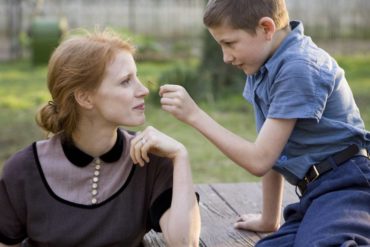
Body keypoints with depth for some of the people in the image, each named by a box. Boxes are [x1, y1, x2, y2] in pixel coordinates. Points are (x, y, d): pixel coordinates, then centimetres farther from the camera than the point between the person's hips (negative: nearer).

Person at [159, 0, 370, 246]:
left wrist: (194, 115, -10)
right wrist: (269, 219, 24)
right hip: (315, 192, 9)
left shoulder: (299, 69, -17)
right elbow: (272, 155, 17)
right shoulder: (262, 67, 10)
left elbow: (260, 160, -15)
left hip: (344, 186, -9)